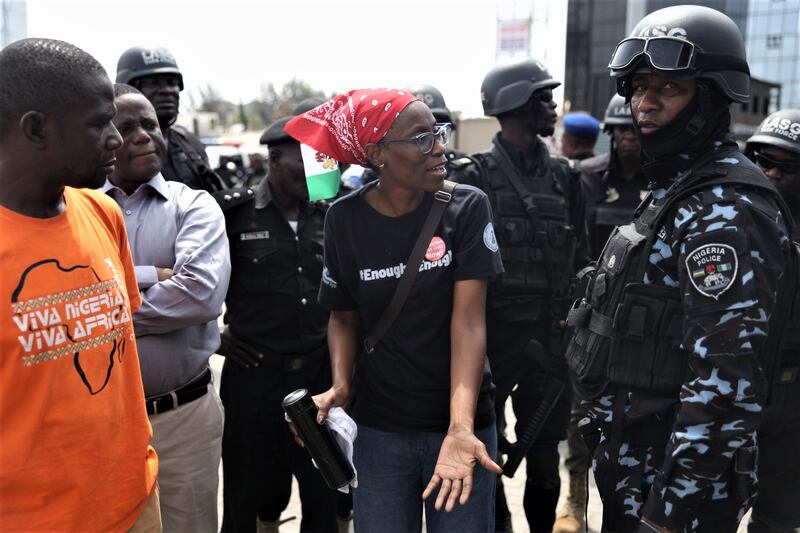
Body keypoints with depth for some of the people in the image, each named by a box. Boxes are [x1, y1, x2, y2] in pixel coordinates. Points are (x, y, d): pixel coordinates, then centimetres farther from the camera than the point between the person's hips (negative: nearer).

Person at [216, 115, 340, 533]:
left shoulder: (328, 216, 4)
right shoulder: (234, 212, -6)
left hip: (322, 375, 3)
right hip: (255, 377, -3)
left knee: (327, 493, 13)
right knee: (251, 494, 12)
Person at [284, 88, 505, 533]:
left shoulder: (467, 207, -9)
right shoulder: (345, 219, -5)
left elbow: (468, 320, -15)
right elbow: (344, 316, 6)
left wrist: (460, 427, -25)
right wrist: (340, 385, -13)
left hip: (462, 418, -1)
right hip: (379, 428, 1)